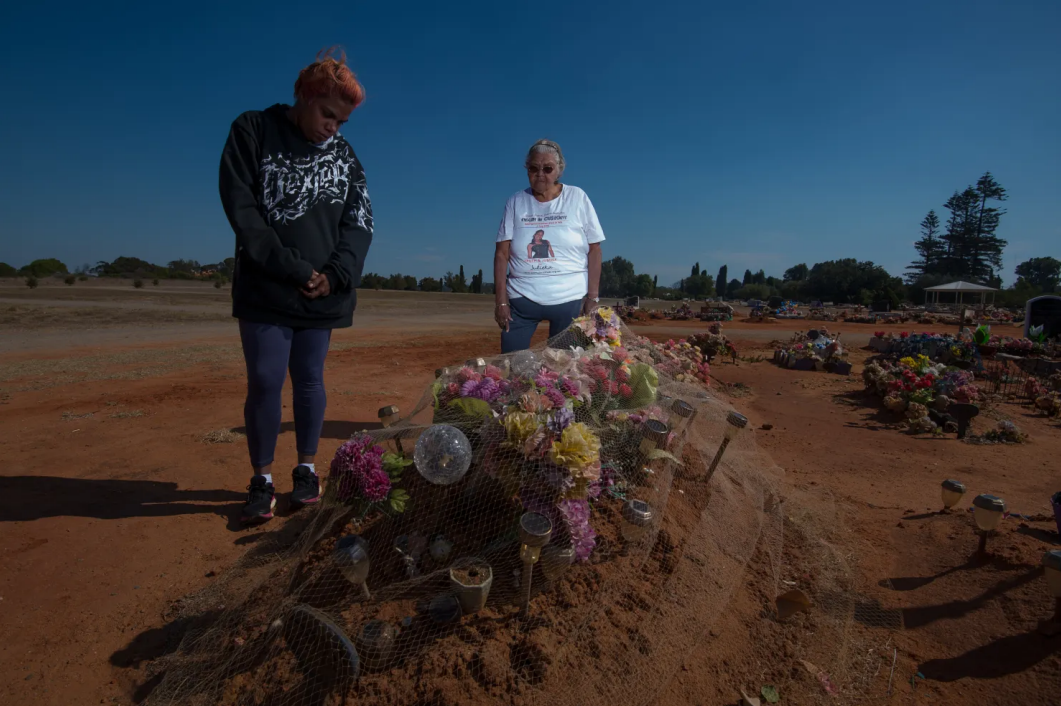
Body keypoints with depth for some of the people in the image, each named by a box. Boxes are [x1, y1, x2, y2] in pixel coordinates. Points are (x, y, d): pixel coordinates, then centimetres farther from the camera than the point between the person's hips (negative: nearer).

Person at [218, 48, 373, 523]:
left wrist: (334, 274, -12)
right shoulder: (252, 132, 2)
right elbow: (242, 211, -6)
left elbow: (360, 221, 4)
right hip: (264, 291, -2)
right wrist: (295, 270, -14)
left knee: (309, 380, 7)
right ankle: (262, 480, 15)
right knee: (265, 382, -2)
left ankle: (307, 470, 21)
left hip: (325, 293, 2)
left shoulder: (344, 153, 8)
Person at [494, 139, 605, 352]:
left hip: (570, 299, -1)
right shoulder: (516, 202, 4)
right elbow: (501, 254, 2)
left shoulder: (578, 198, 1)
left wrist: (593, 297, -5)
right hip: (521, 298, 1)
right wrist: (501, 301, -5)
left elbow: (594, 250, 1)